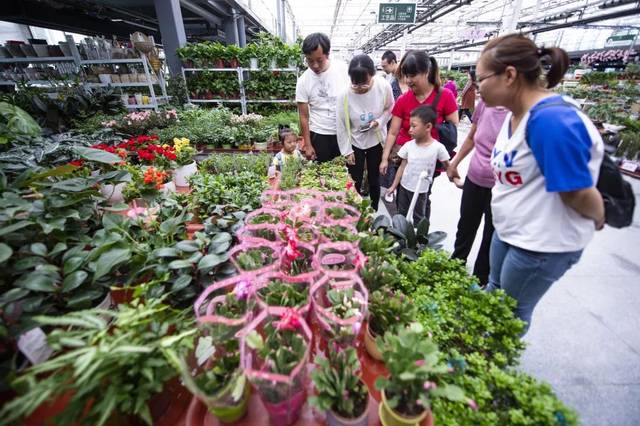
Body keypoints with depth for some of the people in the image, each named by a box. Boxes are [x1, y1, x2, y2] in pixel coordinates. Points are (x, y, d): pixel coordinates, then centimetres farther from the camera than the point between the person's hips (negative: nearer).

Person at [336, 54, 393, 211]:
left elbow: (390, 109, -1)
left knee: (374, 180, 14)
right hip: (355, 143, -1)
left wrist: (379, 122, -21)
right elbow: (341, 125, -12)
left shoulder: (384, 86, -20)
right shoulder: (344, 94, -22)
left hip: (376, 141, 2)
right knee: (355, 183, 5)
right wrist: (347, 151, -8)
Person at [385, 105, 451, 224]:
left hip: (421, 191, -3)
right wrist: (393, 186, 1)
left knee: (419, 217, 15)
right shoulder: (408, 145, -9)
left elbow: (447, 166, -3)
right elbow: (402, 167, -2)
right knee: (401, 214, 20)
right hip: (404, 187, 3)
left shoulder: (438, 147, -17)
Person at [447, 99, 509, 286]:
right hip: (473, 179, 5)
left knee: (491, 235, 9)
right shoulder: (484, 103, 1)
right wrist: (454, 164, 19)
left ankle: (480, 281, 30)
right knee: (465, 226, 21)